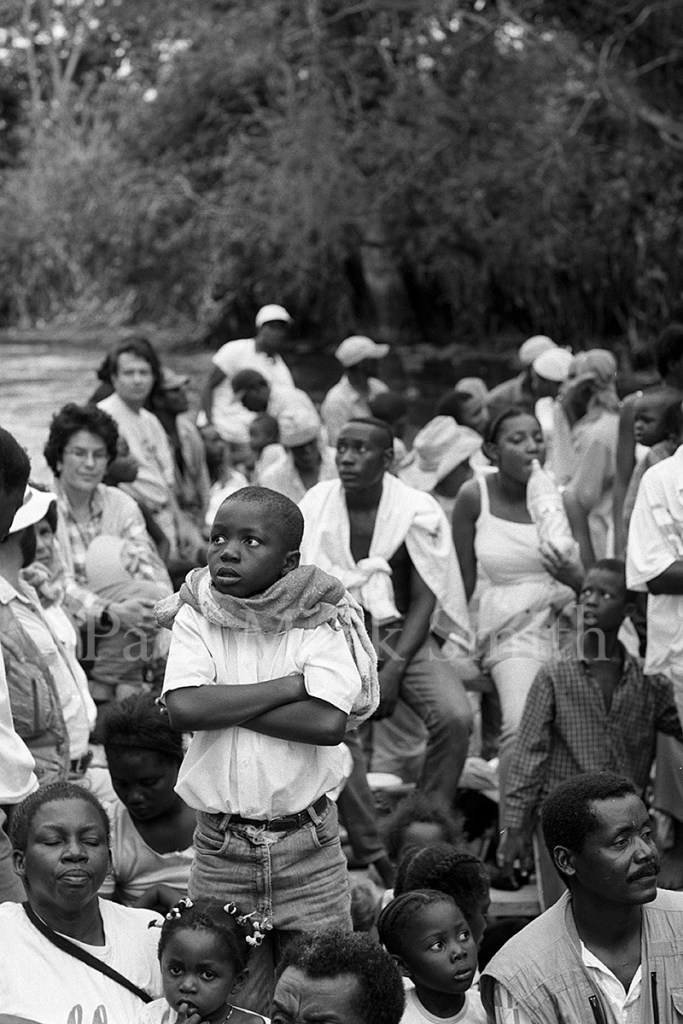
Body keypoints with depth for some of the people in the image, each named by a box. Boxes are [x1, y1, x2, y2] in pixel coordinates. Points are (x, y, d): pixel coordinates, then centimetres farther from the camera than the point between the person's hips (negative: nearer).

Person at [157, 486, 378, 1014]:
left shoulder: (320, 624, -5)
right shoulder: (196, 620, -1)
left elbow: (329, 723, -20)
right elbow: (184, 709, -19)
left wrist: (225, 705, -16)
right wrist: (292, 684, -17)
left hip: (308, 847, -1)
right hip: (222, 847, 1)